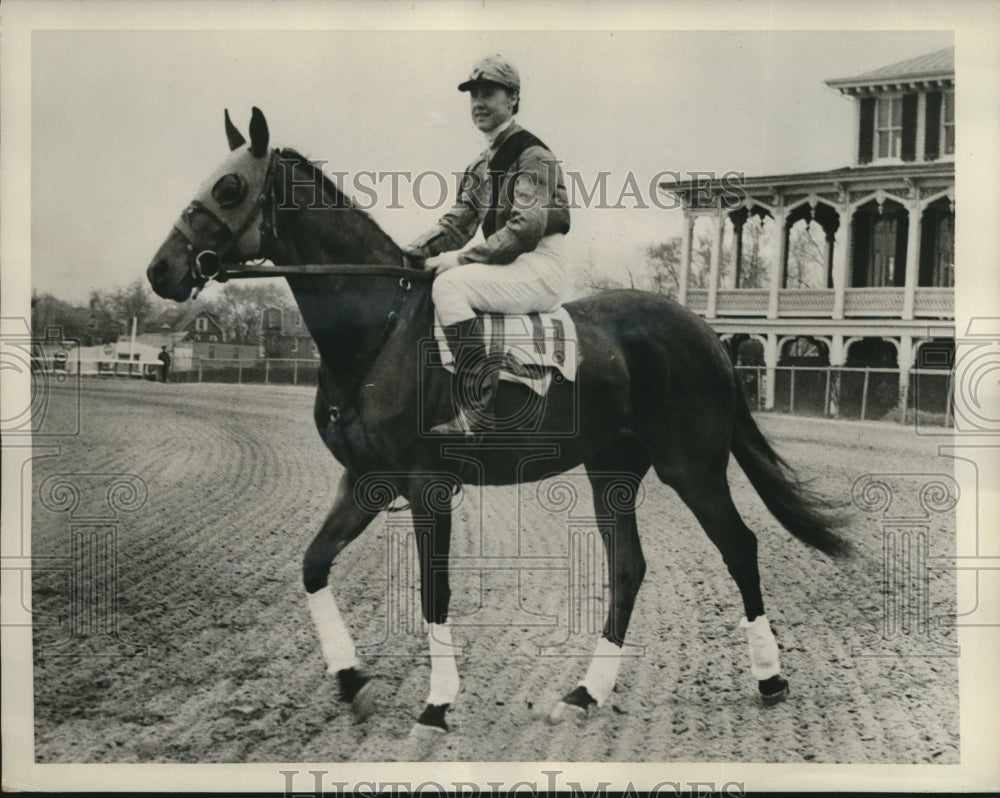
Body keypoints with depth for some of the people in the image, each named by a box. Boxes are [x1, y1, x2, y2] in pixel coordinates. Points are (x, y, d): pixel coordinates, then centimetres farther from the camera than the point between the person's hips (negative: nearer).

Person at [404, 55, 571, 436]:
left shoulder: (532, 155, -10)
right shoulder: (481, 165, 18)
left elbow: (525, 227, -21)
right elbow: (458, 220, 13)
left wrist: (461, 259, -22)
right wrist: (413, 251, -4)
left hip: (541, 269, -9)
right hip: (508, 267, 9)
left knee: (450, 285, -28)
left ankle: (480, 408, -28)